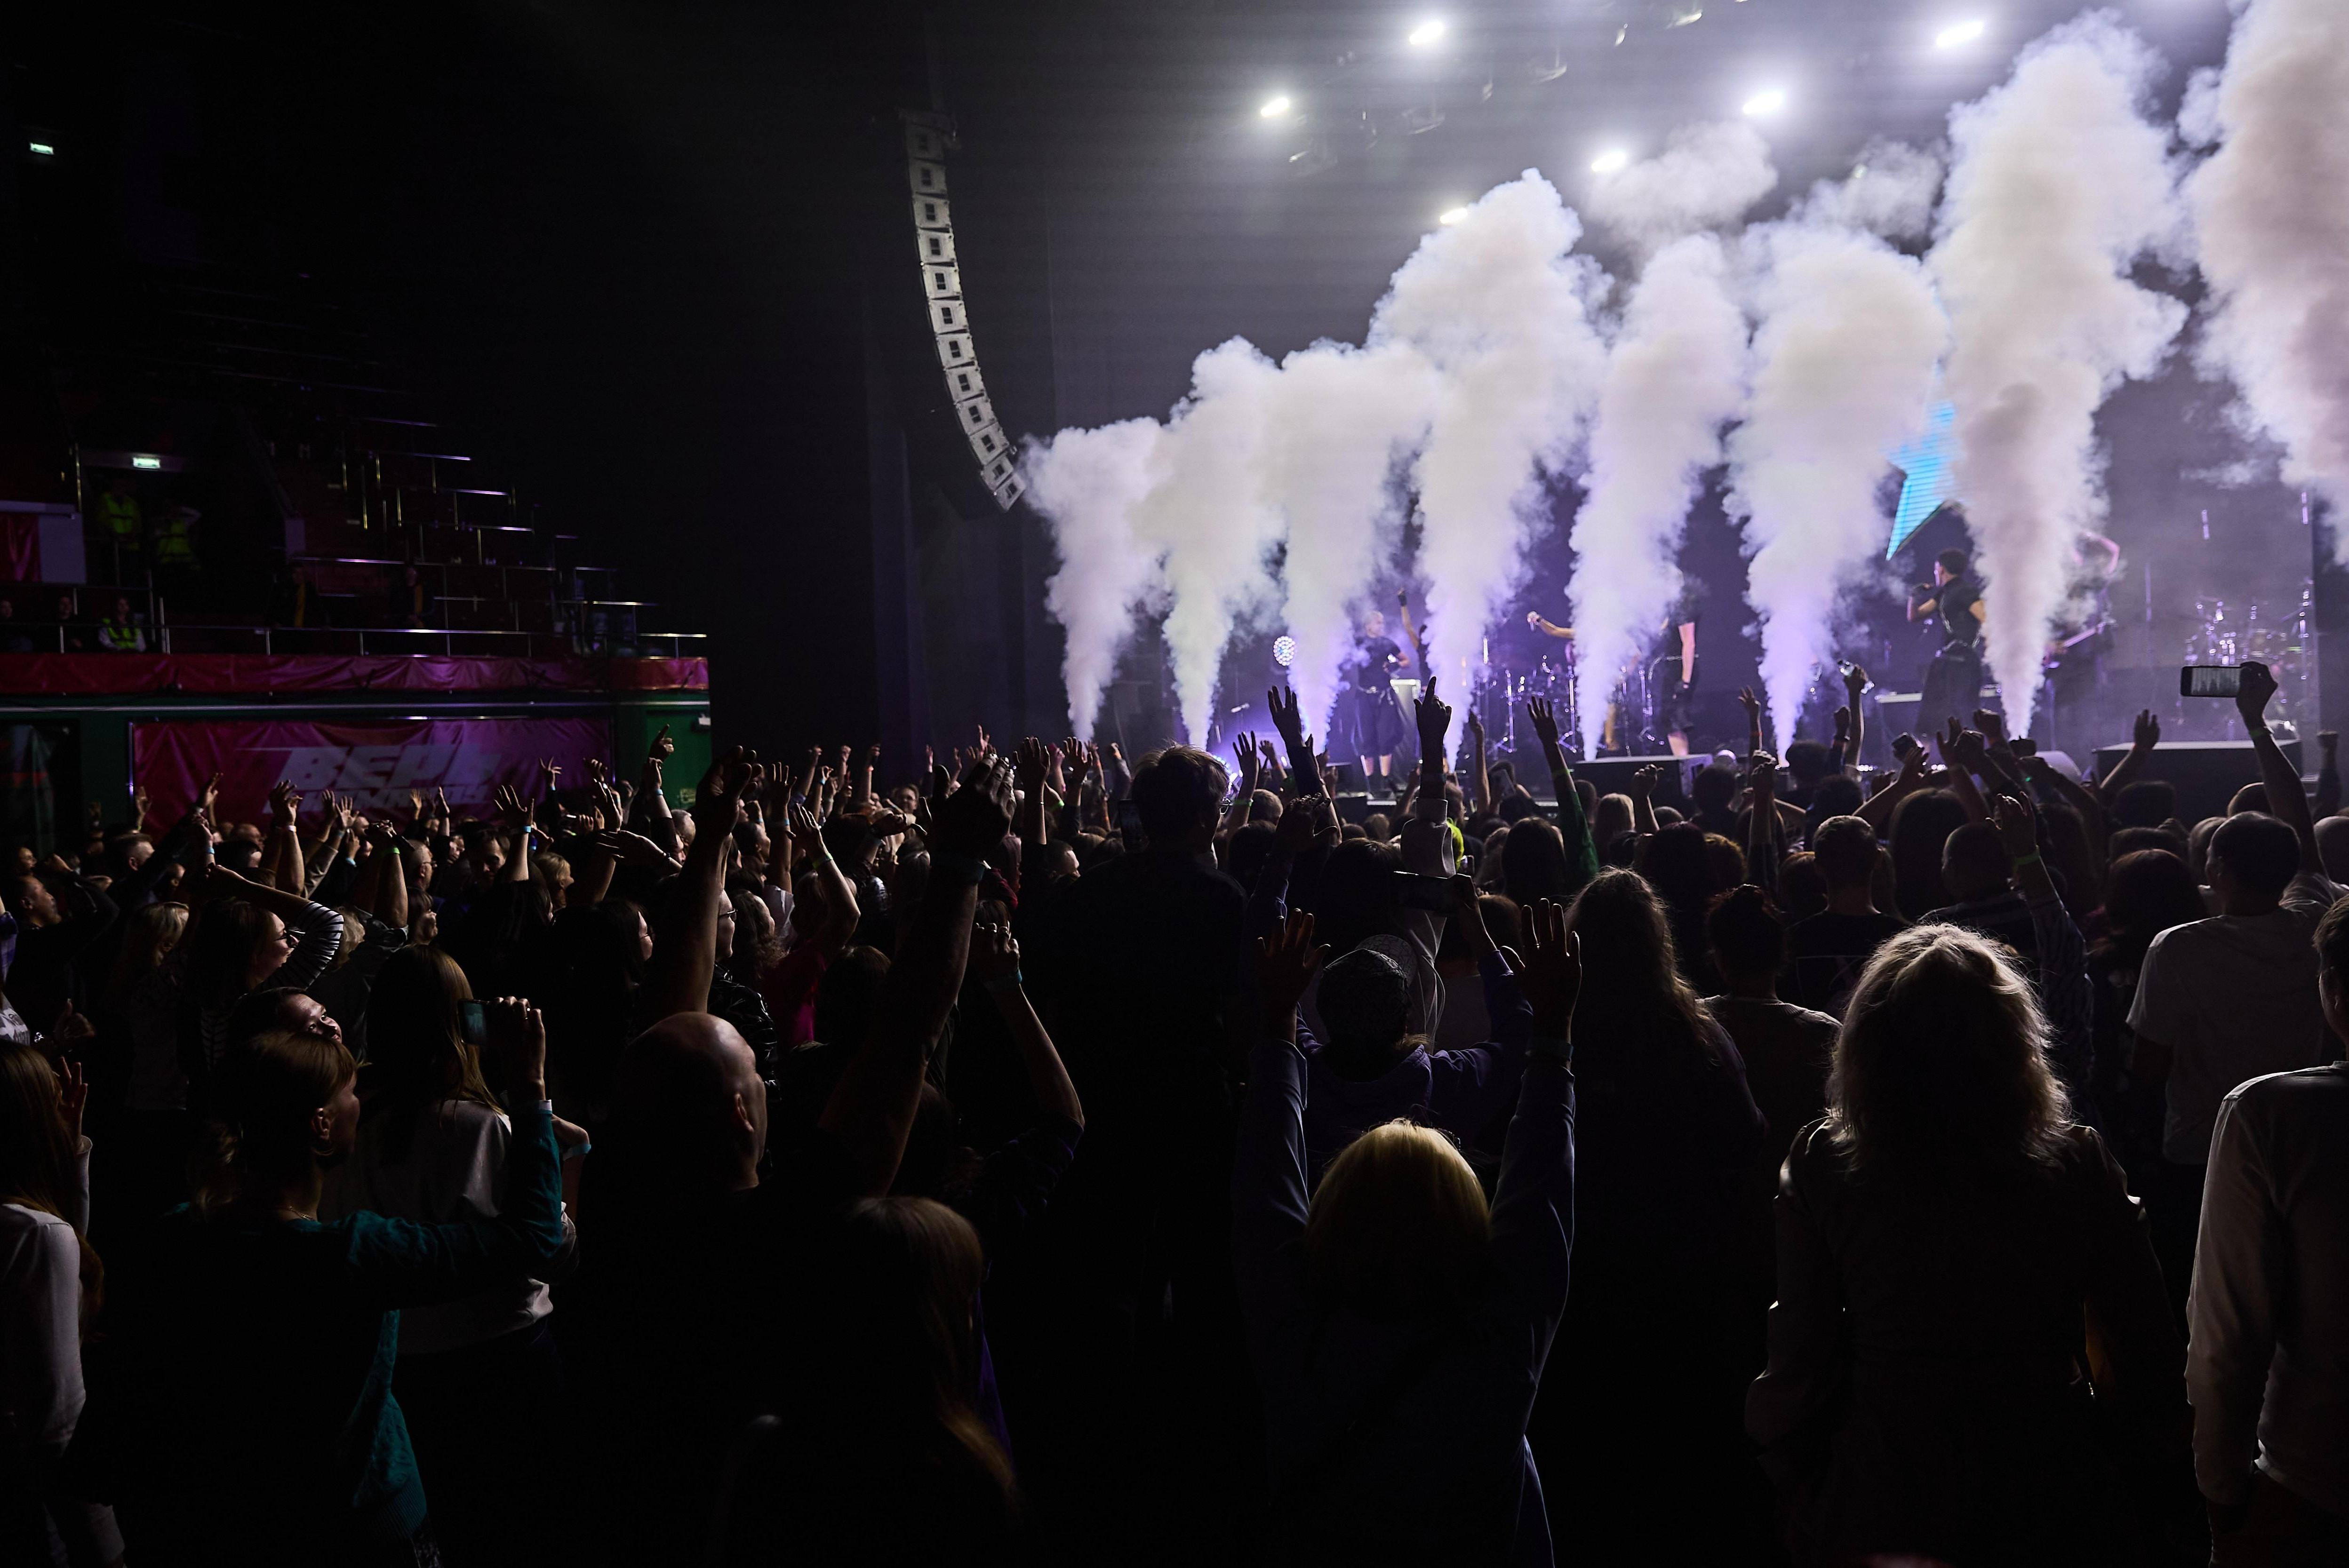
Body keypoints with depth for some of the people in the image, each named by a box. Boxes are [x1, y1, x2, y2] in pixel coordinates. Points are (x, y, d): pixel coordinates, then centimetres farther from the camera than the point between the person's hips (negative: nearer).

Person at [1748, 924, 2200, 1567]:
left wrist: (1798, 1491, 5)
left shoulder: (1821, 1168, -15)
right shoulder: (2078, 1167, -13)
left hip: (1885, 1501, -1)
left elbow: (1801, 1365, -11)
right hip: (2049, 1504, 1)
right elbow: (2147, 1360, -6)